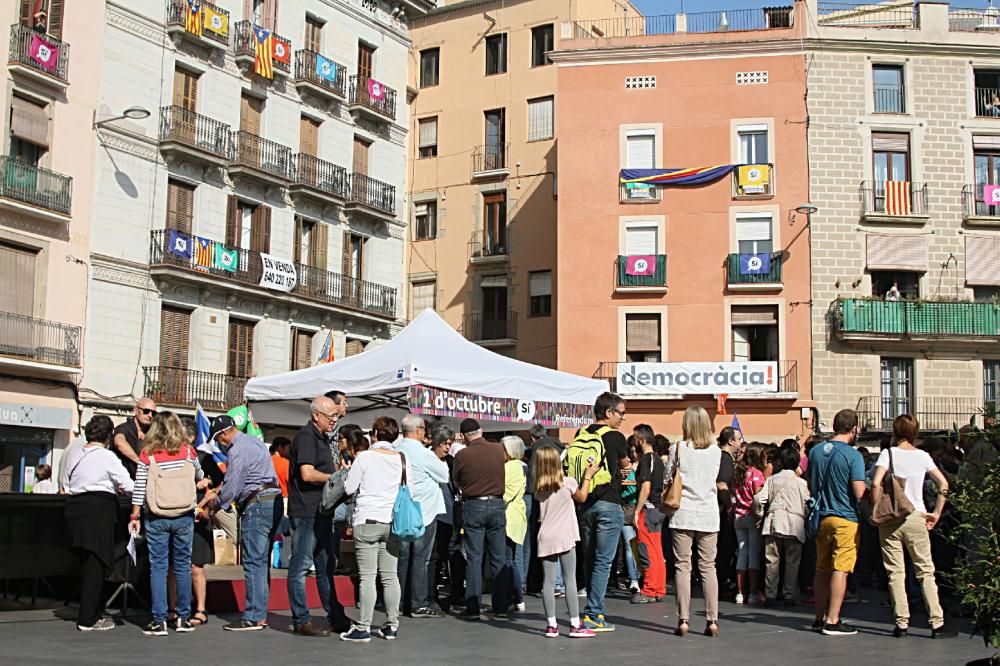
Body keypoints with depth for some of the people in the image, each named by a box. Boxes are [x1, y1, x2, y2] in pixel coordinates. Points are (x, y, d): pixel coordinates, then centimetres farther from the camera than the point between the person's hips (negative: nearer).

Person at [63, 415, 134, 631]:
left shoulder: (74, 455, 12)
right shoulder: (106, 456, -8)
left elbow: (67, 484, 17)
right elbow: (128, 486, -11)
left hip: (74, 508, 7)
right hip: (99, 509, -7)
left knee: (87, 563, 14)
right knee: (96, 564, -1)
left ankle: (90, 613, 19)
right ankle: (88, 619, 1)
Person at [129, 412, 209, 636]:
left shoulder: (147, 454, -4)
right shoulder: (188, 451, 2)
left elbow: (139, 489, -5)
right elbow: (200, 476, 20)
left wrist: (135, 516, 3)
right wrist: (201, 482, 42)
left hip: (156, 518, -1)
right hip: (184, 517, 1)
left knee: (158, 567, 4)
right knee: (183, 565, 10)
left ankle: (159, 620, 2)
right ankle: (183, 618, 14)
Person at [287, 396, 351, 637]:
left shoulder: (321, 438, 19)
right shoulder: (306, 436, -12)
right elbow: (307, 474, -21)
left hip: (321, 512, 10)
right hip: (306, 511, -10)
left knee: (326, 566, 13)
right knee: (301, 565, -3)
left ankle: (335, 617, 19)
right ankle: (301, 620, 1)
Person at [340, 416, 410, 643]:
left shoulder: (364, 457, -8)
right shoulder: (403, 459, 3)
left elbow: (349, 488, -3)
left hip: (367, 522, -4)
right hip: (392, 522, 4)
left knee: (367, 576, -3)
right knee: (390, 576, 9)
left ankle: (363, 628, -1)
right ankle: (392, 626, 12)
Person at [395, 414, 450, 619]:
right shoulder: (423, 453, -14)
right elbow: (444, 476, -5)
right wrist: (442, 462, 14)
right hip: (423, 511, -6)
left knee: (402, 557, 11)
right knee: (420, 558, -2)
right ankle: (419, 604, -1)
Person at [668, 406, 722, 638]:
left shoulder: (678, 448, -3)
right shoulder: (716, 451, 3)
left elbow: (669, 480, 4)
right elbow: (715, 479, 13)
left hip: (683, 514, -2)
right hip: (709, 514, 2)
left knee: (682, 566, 2)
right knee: (708, 567, 6)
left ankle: (683, 620, -2)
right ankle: (712, 621, 3)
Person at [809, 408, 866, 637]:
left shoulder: (815, 451, 6)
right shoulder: (853, 455, -13)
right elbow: (859, 492, -17)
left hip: (821, 517, 6)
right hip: (845, 518, -6)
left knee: (822, 569, 13)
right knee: (840, 569, -4)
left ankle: (820, 618, 18)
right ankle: (832, 621, -5)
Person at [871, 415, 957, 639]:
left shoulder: (888, 453, -2)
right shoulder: (923, 456, 5)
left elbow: (876, 483, -15)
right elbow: (943, 484, -2)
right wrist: (936, 513, 3)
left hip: (890, 519, -1)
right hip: (916, 518, 1)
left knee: (895, 573, 4)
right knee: (925, 571, 5)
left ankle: (901, 623, 3)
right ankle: (937, 623, 1)